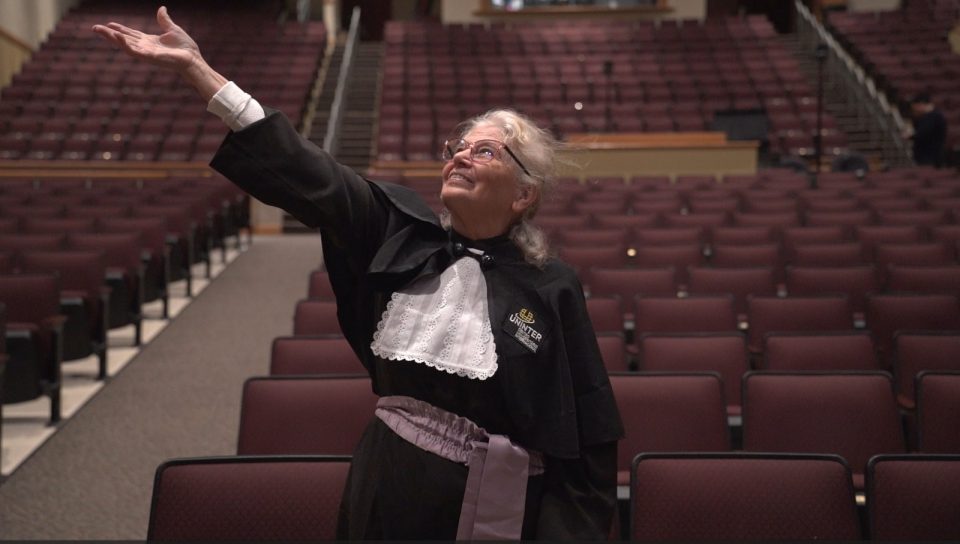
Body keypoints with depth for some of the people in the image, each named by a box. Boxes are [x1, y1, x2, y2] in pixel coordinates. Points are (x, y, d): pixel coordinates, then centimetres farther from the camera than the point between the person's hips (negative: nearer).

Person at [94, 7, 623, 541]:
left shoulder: (552, 288, -7)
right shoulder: (400, 229, 1)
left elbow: (588, 435, -5)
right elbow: (304, 173, -6)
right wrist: (195, 66, -11)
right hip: (388, 487, 4)